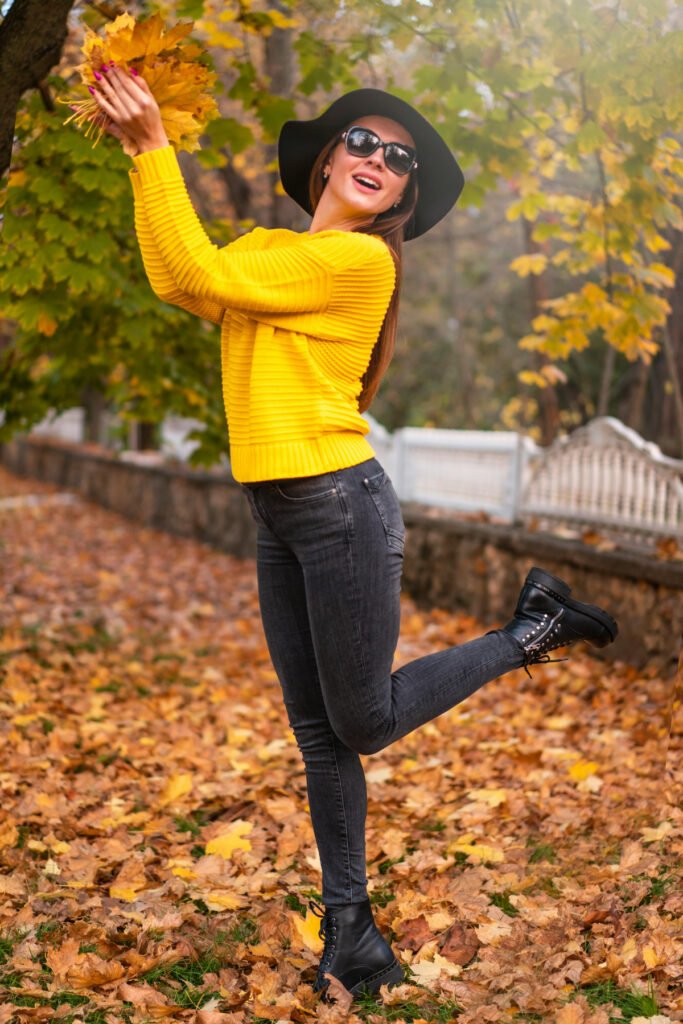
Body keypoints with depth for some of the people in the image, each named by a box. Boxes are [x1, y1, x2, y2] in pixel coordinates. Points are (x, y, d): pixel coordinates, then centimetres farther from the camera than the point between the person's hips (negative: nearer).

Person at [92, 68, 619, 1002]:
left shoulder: (360, 259, -11)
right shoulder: (269, 247, 14)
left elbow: (209, 276, -15)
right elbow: (176, 281, 0)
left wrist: (156, 146, -14)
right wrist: (141, 155, -2)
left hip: (340, 504, -7)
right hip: (277, 520, 7)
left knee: (363, 721, 5)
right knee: (318, 733, 11)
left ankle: (533, 627, 21)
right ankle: (350, 924, 24)